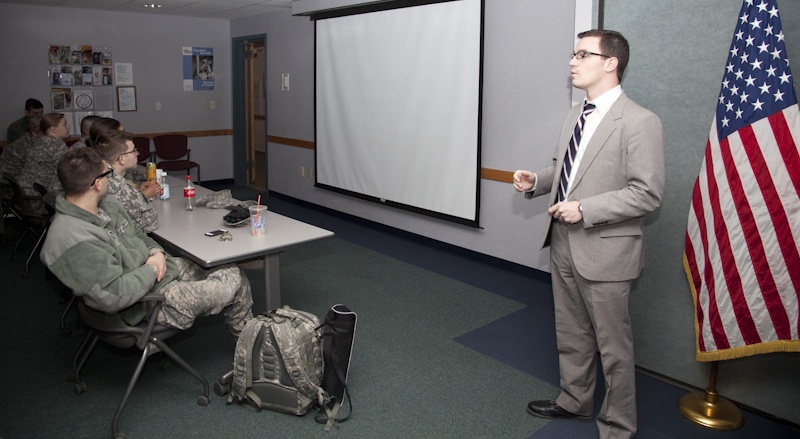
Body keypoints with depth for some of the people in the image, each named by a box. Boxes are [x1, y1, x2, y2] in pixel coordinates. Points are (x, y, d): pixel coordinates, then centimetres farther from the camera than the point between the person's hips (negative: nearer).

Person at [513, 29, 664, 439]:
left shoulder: (640, 122, -16)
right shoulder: (575, 115, 9)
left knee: (613, 346, 8)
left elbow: (648, 193, -19)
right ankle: (574, 401, 44)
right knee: (570, 334, 23)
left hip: (604, 251, -8)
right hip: (564, 244, 8)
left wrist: (585, 210, -23)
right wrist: (536, 181, 1)